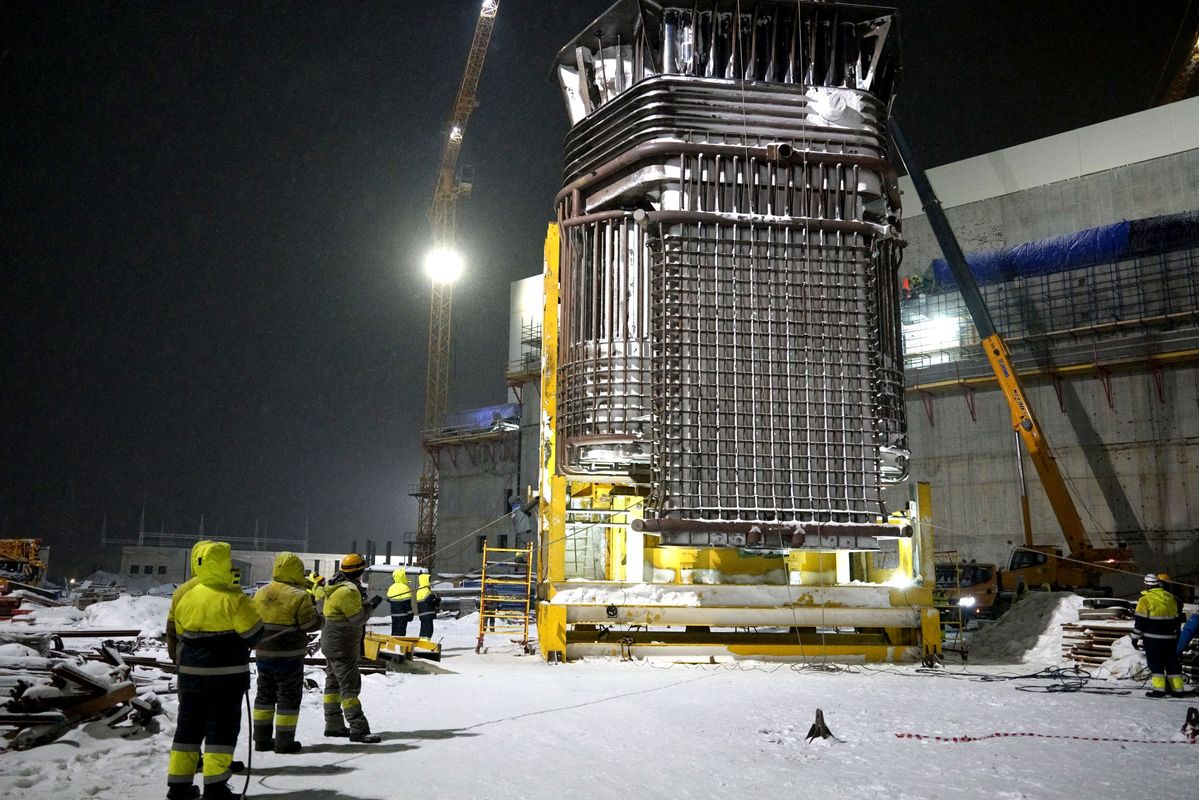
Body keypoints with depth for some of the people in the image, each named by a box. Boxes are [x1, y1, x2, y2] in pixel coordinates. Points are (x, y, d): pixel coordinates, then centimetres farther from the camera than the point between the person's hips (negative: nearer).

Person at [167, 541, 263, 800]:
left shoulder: (186, 597, 2)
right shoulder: (233, 598, -17)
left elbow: (181, 635, 12)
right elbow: (253, 634, -11)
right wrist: (239, 647, 11)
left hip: (191, 672, 6)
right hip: (226, 674, -6)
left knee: (189, 725, 15)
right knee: (222, 727, 2)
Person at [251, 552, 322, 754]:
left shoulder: (260, 594, 4)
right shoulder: (299, 596, -16)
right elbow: (312, 624, -13)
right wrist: (313, 608, 5)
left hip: (263, 654, 6)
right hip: (289, 656, -6)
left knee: (265, 694, 16)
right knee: (289, 696, 4)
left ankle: (261, 738, 20)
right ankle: (284, 741, 6)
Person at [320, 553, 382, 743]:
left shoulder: (335, 588, 10)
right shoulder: (348, 591, -22)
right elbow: (357, 618, -21)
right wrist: (371, 605, -8)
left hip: (331, 643, 11)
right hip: (343, 647, -10)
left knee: (333, 684, 15)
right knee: (349, 687, -10)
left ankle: (333, 725, 23)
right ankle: (358, 729, -10)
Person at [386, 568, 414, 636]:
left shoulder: (391, 588, 9)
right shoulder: (405, 587, -15)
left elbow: (388, 599, 16)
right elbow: (407, 603, -15)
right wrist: (410, 614, -9)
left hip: (394, 613, 7)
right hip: (402, 614, -7)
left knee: (394, 631, 13)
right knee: (401, 632, -5)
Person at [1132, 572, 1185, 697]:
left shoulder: (1146, 599, -10)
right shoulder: (1171, 598, 9)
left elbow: (1140, 621, -10)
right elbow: (1176, 619, 17)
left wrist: (1135, 638, -3)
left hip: (1153, 638, -5)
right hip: (1169, 638, 5)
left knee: (1155, 663, 0)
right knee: (1172, 663, 14)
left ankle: (1158, 689, -6)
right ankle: (1178, 688, 17)